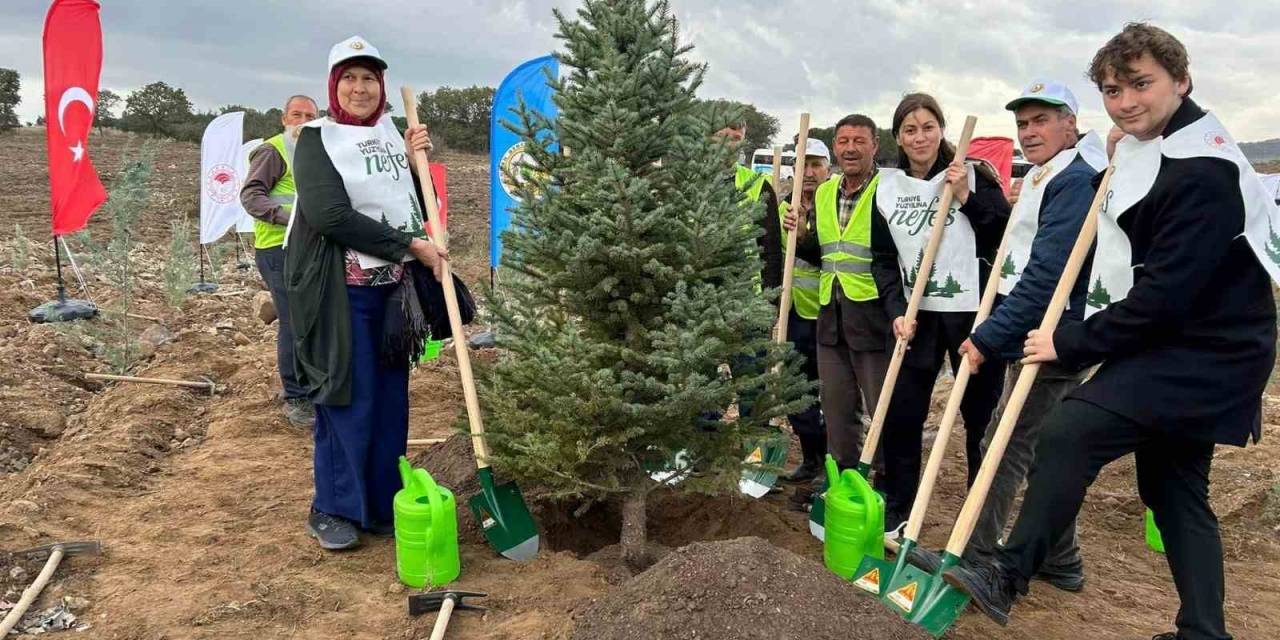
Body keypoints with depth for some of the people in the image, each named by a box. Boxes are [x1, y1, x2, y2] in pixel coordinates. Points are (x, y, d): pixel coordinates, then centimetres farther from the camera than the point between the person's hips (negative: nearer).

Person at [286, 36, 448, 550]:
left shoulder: (392, 135, 14)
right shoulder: (317, 139, -4)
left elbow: (414, 210, 17)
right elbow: (330, 215, -17)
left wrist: (414, 163, 0)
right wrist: (411, 246, -17)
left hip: (394, 288, 5)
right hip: (341, 289, -5)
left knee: (390, 399, 8)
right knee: (347, 399, -2)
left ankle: (382, 507, 20)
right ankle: (332, 510, 14)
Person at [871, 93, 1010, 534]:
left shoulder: (974, 175, -1)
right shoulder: (886, 188, 7)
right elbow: (883, 260, 7)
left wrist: (967, 198, -16)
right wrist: (897, 311, -6)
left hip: (973, 312, -3)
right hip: (916, 315, 3)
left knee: (981, 418, 5)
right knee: (901, 418, 4)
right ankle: (897, 514, 19)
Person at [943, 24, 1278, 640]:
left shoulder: (1202, 174, -20)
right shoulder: (1148, 152, 11)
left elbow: (1163, 296, -25)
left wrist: (1072, 343, -17)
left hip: (1200, 356, -11)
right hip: (1177, 344, 11)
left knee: (1068, 433, -22)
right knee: (1173, 486, 15)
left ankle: (1006, 577, -14)